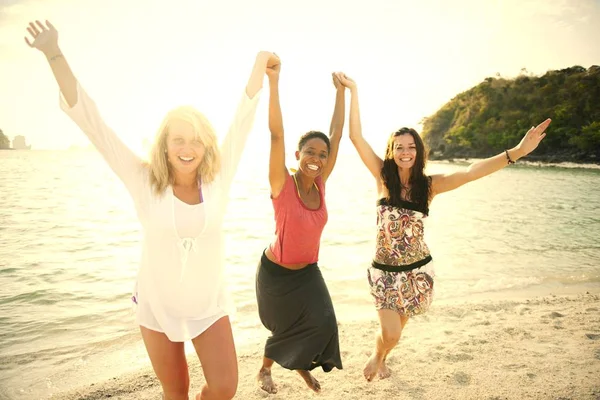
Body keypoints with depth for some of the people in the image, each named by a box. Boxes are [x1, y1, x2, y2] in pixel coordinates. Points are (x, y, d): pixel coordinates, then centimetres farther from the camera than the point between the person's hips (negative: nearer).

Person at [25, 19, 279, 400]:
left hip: (209, 305, 1)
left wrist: (261, 61, -3)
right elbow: (91, 120, -16)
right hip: (158, 305, 0)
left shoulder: (218, 180, -13)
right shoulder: (144, 181, -15)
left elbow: (244, 116, -9)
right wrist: (55, 55, -21)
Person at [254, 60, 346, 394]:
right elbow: (277, 134, -32)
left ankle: (302, 363, 29)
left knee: (322, 324, -3)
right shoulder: (283, 185, -22)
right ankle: (265, 370, 42)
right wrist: (273, 81, -38)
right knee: (287, 327, 11)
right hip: (276, 272, -4)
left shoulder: (320, 184, -9)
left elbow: (337, 135, -8)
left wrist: (341, 90, -7)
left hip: (308, 271, 4)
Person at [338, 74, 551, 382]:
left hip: (418, 269, 2)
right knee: (390, 334, -4)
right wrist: (353, 91, -15)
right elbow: (356, 137, -14)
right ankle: (377, 356, 35)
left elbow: (470, 173, -20)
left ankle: (380, 358, 53)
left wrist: (516, 152, -33)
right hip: (385, 270, -2)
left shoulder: (429, 185, -6)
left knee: (395, 328, 19)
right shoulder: (383, 177, -9)